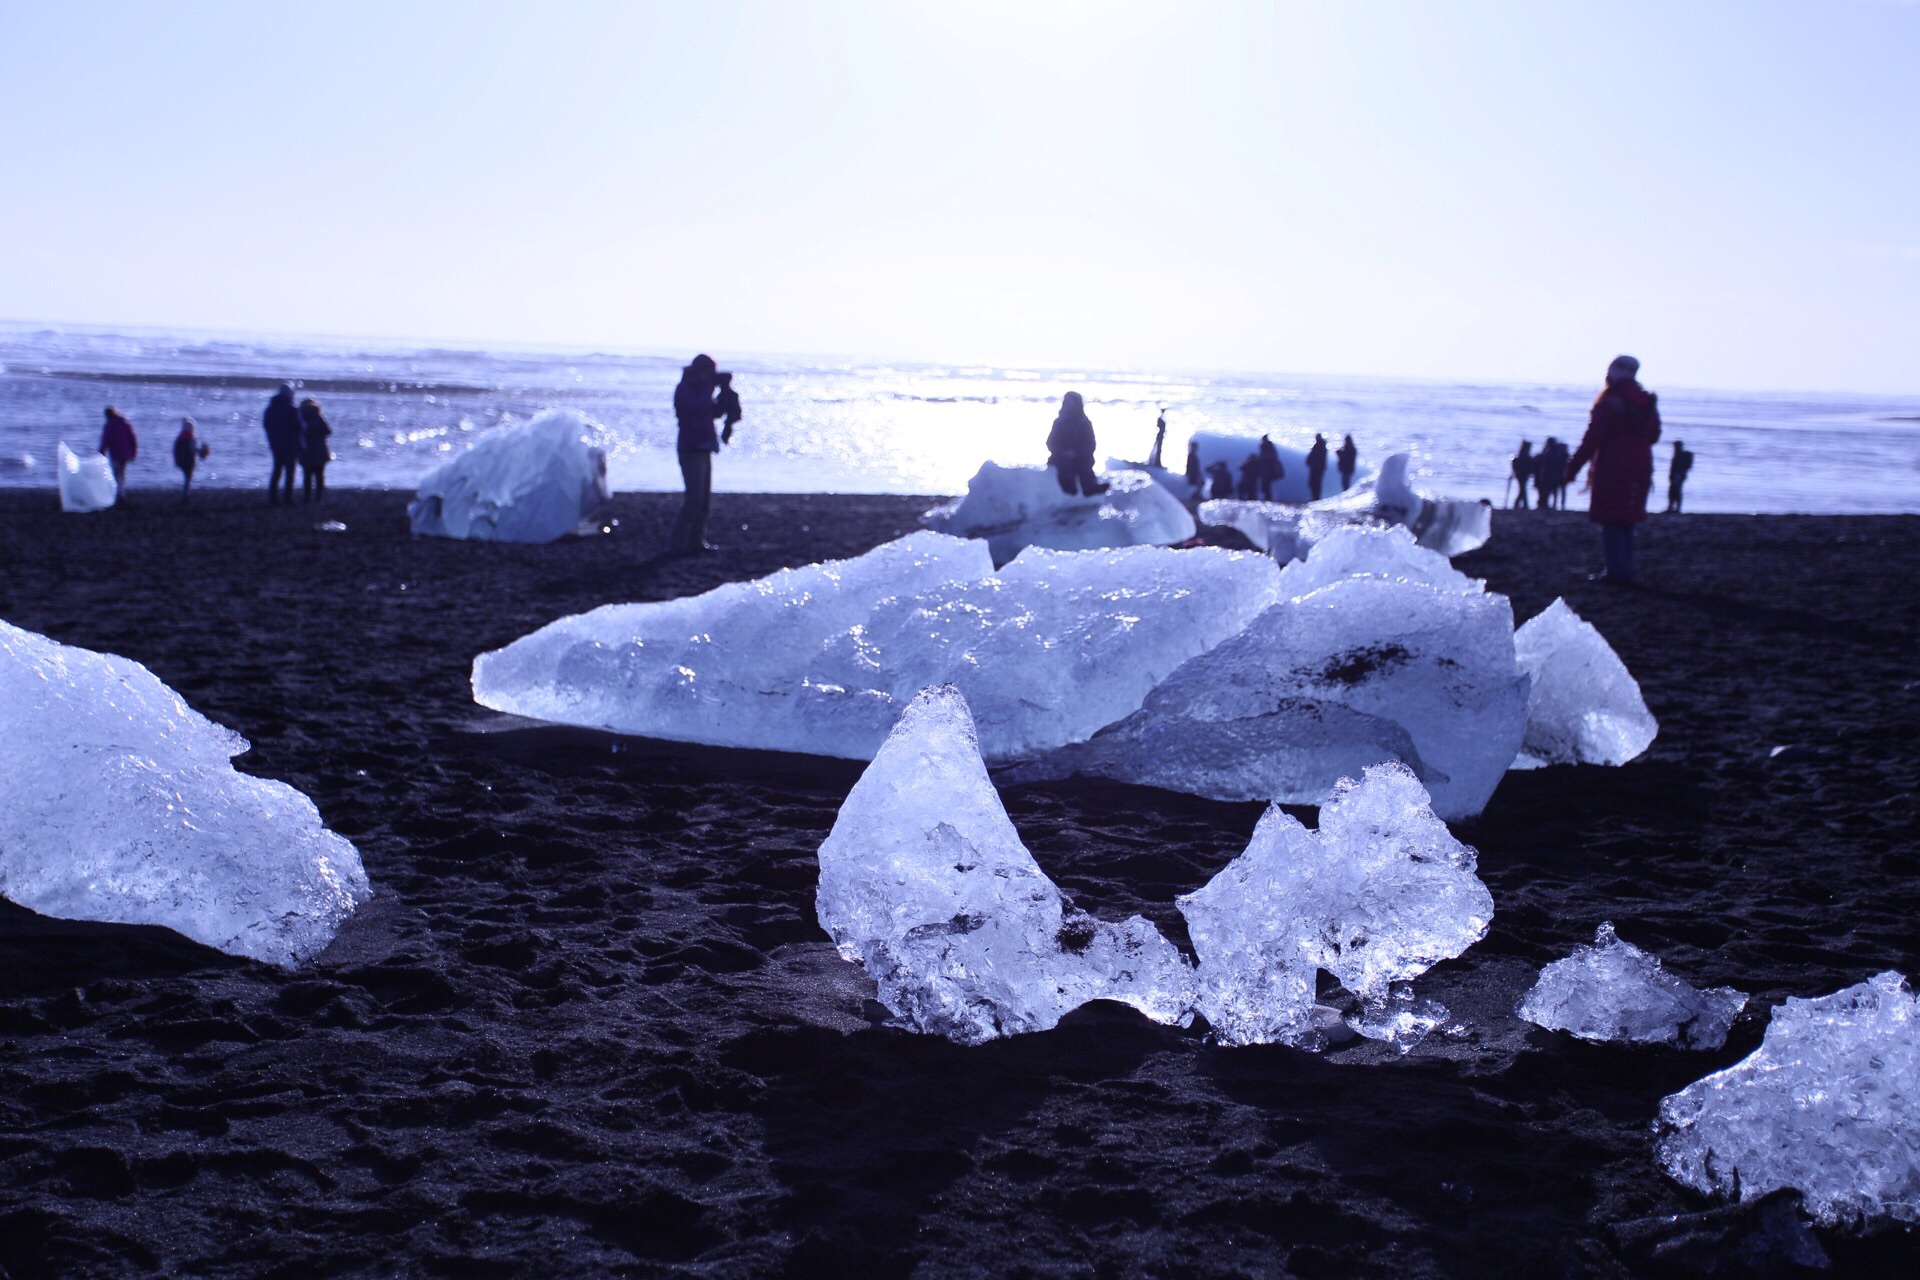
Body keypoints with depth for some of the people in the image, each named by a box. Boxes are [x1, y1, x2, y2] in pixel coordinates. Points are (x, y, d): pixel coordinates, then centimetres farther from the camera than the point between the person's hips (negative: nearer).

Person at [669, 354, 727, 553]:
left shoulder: (699, 389, 17)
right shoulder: (684, 389, -10)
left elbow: (716, 412, 16)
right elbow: (697, 407, -26)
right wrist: (711, 387, -19)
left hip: (703, 448, 9)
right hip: (691, 449, -9)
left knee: (705, 498, 9)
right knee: (695, 497, -14)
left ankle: (697, 539, 14)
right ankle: (676, 541, -12)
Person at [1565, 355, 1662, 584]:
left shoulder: (1609, 401, -12)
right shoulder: (1647, 401, 8)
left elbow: (1592, 439, -16)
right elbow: (1653, 434, 17)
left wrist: (1572, 470, -13)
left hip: (1613, 467, -7)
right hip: (1641, 467, 7)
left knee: (1611, 523, -3)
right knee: (1627, 521, 15)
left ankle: (1617, 572, -7)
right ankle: (1625, 570, 16)